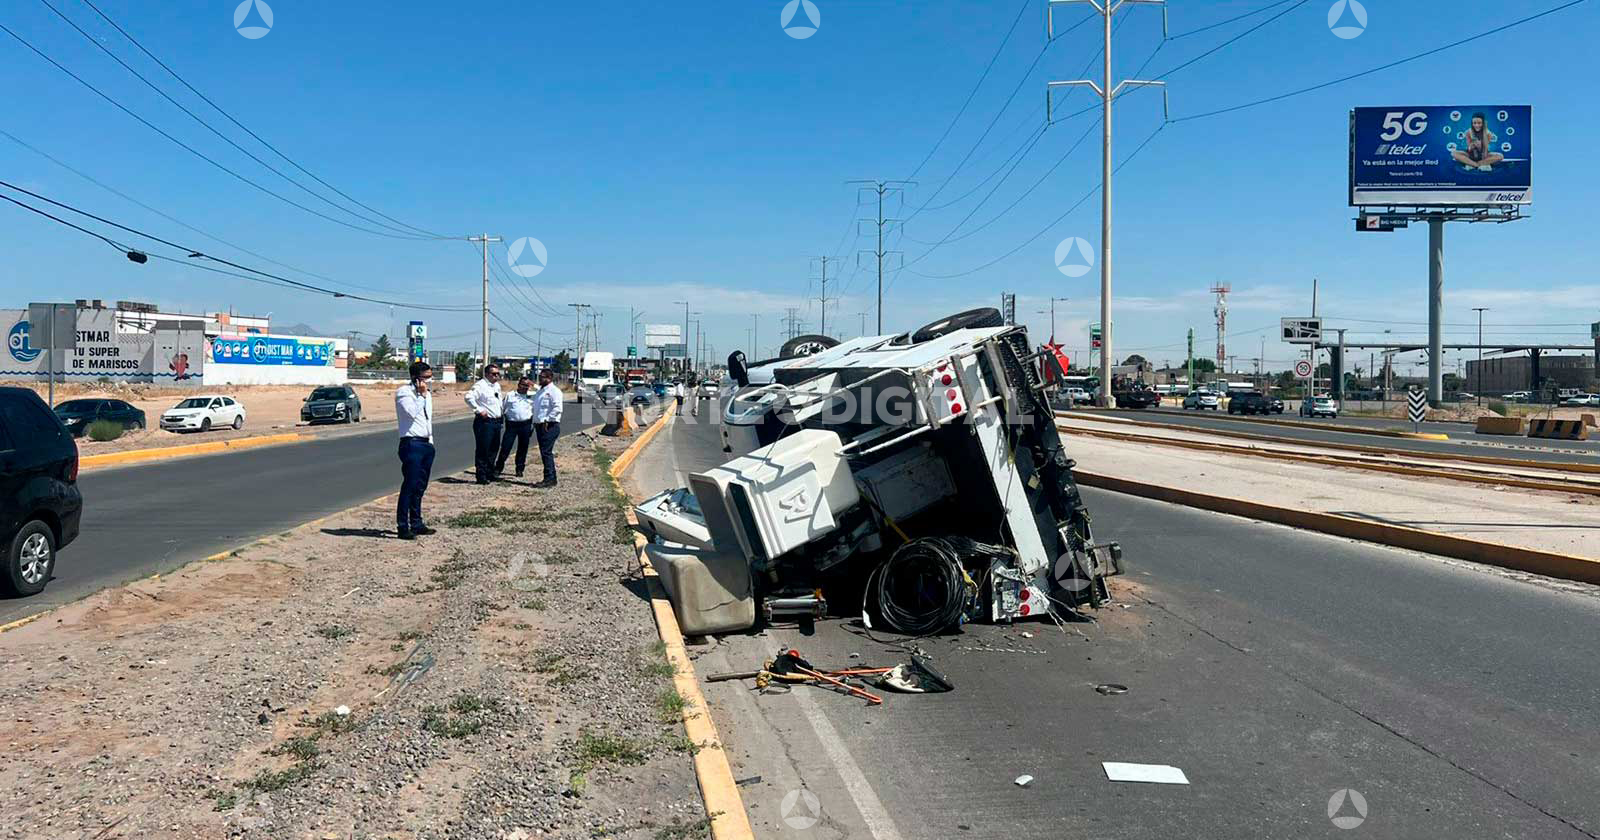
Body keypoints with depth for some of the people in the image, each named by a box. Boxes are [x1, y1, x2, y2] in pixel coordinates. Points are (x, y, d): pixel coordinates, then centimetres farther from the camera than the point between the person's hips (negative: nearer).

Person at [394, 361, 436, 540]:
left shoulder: (427, 393, 17)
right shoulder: (403, 391, -8)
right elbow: (411, 412, -25)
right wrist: (422, 395, -15)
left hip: (426, 444, 8)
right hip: (412, 444, -8)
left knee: (420, 488, 13)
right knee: (409, 486, -7)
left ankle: (416, 524, 20)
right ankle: (402, 527, -3)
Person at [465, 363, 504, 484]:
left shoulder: (497, 385, 16)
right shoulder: (480, 385, -11)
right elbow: (469, 397, -25)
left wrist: (503, 410, 16)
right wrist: (479, 410, -22)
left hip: (496, 421, 9)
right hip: (484, 421, -9)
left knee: (494, 449, 15)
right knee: (483, 450, -4)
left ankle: (490, 474, 26)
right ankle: (481, 477, 1)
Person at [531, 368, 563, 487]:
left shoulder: (554, 391, -9)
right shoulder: (540, 391, 21)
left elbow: (557, 408, -20)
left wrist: (547, 420, -19)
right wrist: (535, 422, 18)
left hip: (550, 426, -9)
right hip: (540, 425, 9)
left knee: (546, 452, -13)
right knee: (545, 453, 9)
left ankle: (549, 479, -12)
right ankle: (551, 478, 14)